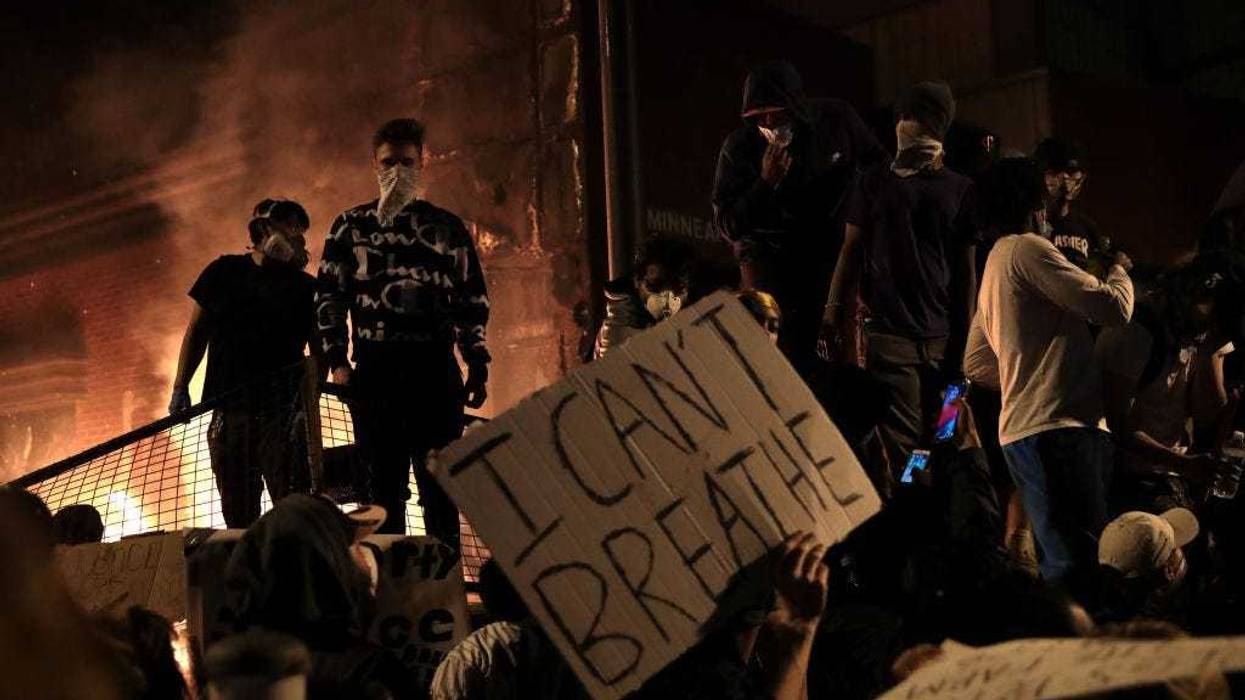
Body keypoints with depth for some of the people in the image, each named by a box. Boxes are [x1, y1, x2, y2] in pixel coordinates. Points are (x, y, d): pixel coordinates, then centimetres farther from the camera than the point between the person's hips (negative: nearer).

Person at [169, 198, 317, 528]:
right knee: (237, 511, 3)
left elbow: (320, 351, 7)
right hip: (229, 408, 2)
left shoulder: (304, 287, 11)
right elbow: (196, 331, 16)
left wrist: (308, 401, -9)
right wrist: (180, 387, 7)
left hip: (282, 410, -2)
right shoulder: (224, 272, 14)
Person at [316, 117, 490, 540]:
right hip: (373, 370, 1)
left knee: (440, 485, -1)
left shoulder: (447, 228, 12)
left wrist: (477, 365, 4)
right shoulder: (350, 227, 12)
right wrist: (337, 360, 0)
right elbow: (329, 298, 11)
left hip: (434, 367, 0)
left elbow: (472, 300, 12)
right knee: (383, 485, 4)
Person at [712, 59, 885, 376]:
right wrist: (765, 184, -23)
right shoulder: (739, 146, -10)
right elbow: (727, 225, -10)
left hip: (833, 249, 2)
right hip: (770, 257, -2)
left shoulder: (838, 119, -5)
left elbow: (878, 168, 14)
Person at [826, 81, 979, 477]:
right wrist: (836, 310, 0)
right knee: (899, 445, -10)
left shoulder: (959, 189, 12)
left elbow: (967, 270, 11)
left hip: (942, 338, 2)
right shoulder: (876, 182, 11)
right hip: (889, 332, -2)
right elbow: (852, 249, 11)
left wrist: (964, 340, 5)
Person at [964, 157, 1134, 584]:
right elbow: (1113, 308, -12)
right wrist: (1120, 269, 9)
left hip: (1021, 428, 10)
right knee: (1078, 562, -18)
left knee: (1061, 557, 9)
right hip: (1058, 428, -10)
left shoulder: (994, 263, 25)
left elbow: (976, 364, 30)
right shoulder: (1028, 249, -6)